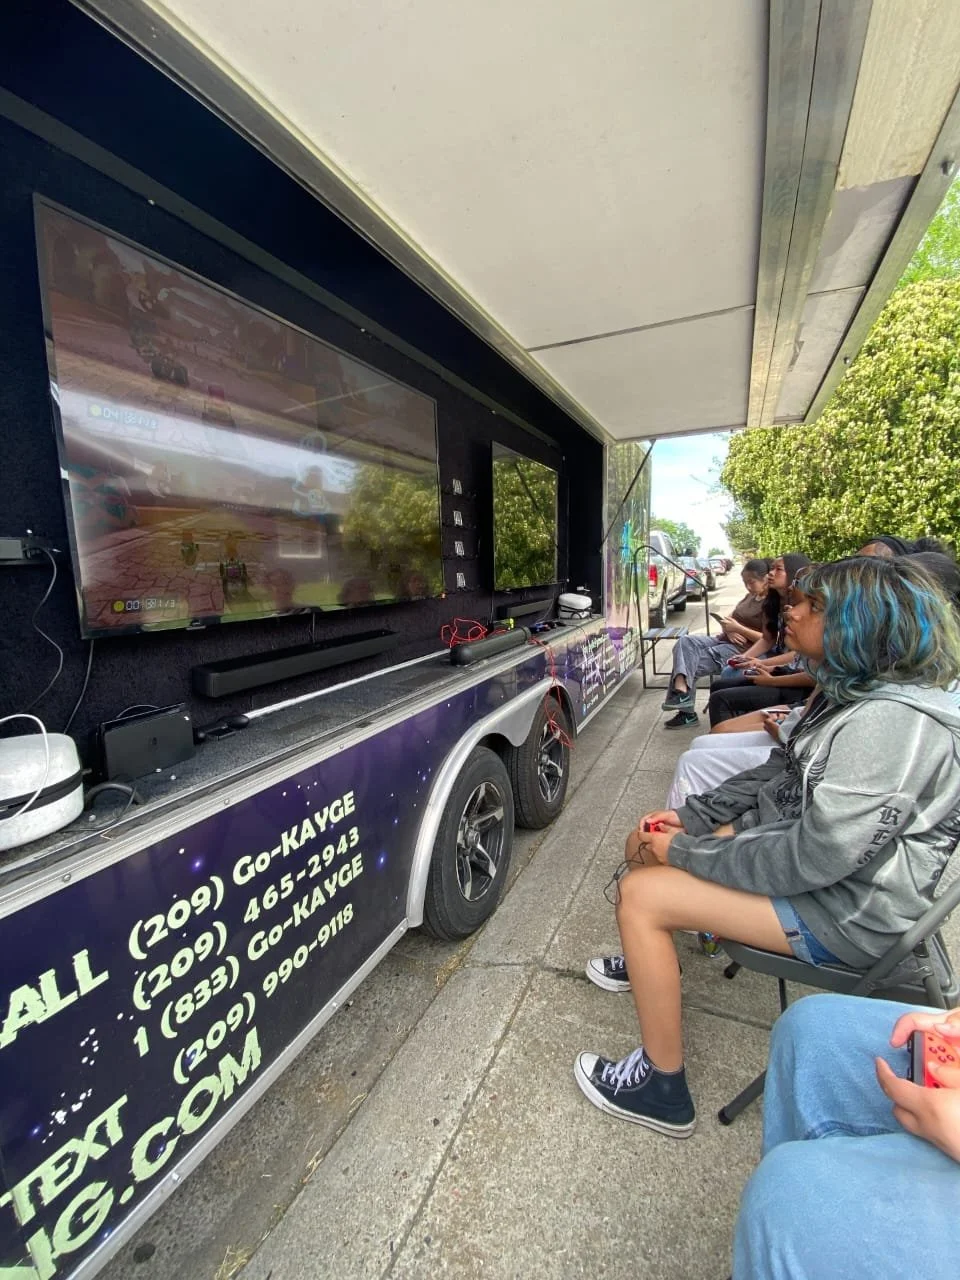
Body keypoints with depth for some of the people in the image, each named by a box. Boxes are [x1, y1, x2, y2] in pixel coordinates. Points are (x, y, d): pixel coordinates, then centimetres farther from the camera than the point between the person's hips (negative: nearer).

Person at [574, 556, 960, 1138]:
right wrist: (689, 817, 2)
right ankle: (649, 960, 39)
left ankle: (662, 1088, 6)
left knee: (640, 894, -16)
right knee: (645, 844, 10)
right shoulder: (852, 690, 3)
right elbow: (780, 775, 9)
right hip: (812, 849, 9)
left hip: (845, 911, -9)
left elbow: (811, 858, -30)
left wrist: (687, 853, -19)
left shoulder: (891, 724, -29)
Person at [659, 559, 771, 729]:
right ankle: (681, 690, -33)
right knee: (685, 642, -20)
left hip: (743, 650, -8)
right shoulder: (750, 596, 19)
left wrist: (738, 629, -18)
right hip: (725, 640, 8)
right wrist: (729, 630, -5)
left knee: (693, 662, -23)